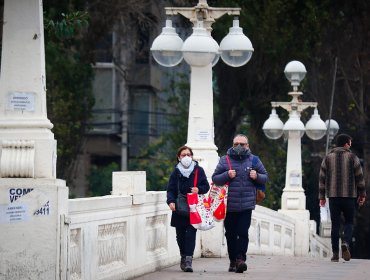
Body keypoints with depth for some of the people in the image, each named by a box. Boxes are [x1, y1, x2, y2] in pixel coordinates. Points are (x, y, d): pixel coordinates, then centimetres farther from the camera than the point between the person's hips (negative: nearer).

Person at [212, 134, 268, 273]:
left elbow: (265, 177, 14)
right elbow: (215, 178, 6)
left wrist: (257, 176, -8)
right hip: (229, 205, 1)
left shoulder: (253, 160, 8)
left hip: (246, 205, -1)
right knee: (231, 234, 7)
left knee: (243, 233, -11)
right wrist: (227, 175, -12)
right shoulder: (225, 160, 6)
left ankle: (240, 259, -15)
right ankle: (233, 260, 16)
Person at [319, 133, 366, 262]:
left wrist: (322, 197, 9)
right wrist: (362, 194, 10)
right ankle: (345, 243, -17)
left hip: (333, 196, 2)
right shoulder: (352, 157, 0)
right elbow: (359, 177, 1)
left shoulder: (328, 158, 5)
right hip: (349, 196, -2)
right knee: (349, 222, 10)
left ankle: (335, 253, 2)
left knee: (335, 224, 6)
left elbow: (322, 178, 5)